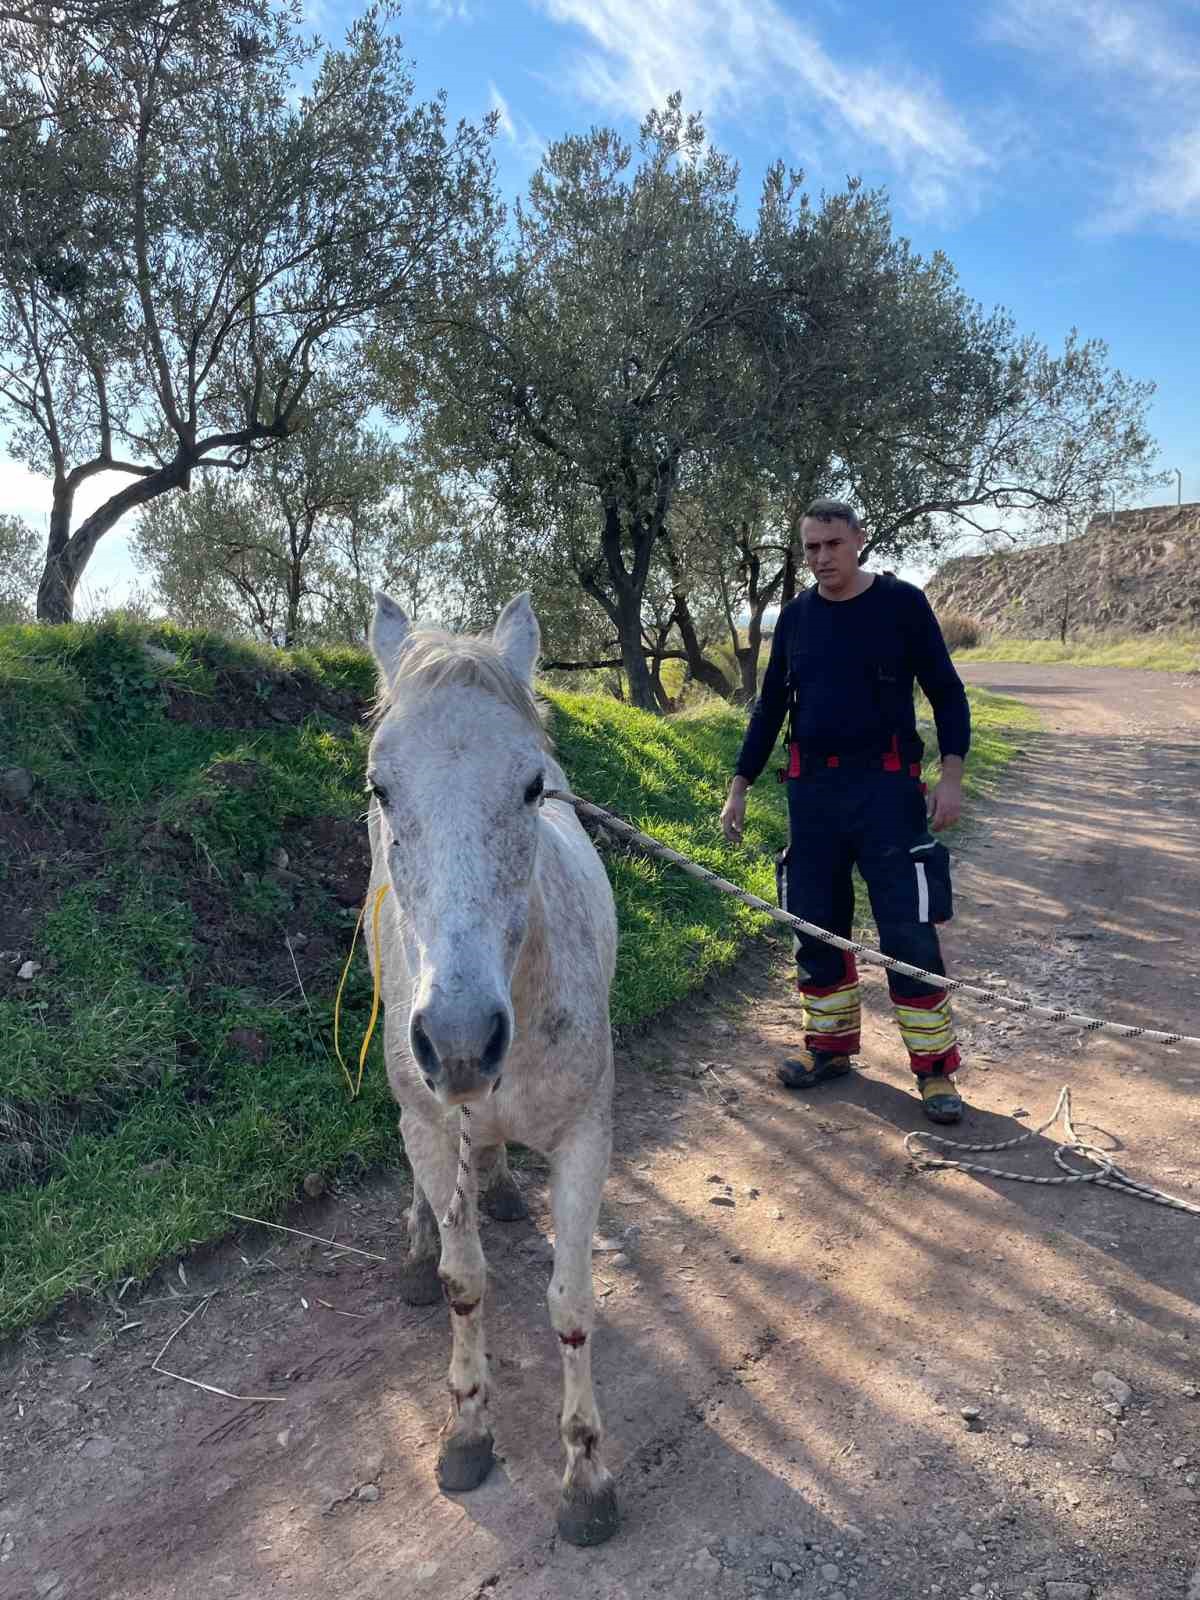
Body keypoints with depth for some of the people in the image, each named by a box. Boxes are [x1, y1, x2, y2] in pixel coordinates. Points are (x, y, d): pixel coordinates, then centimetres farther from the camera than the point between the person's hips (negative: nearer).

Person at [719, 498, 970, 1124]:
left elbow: (946, 691, 1)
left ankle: (935, 1067, 9)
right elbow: (770, 706, 15)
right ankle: (830, 1045, 26)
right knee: (815, 925, 9)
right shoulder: (795, 615, 10)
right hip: (810, 789, 4)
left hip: (885, 787, -4)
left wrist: (951, 774, -11)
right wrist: (739, 785, 11)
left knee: (908, 931, -4)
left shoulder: (901, 603, -1)